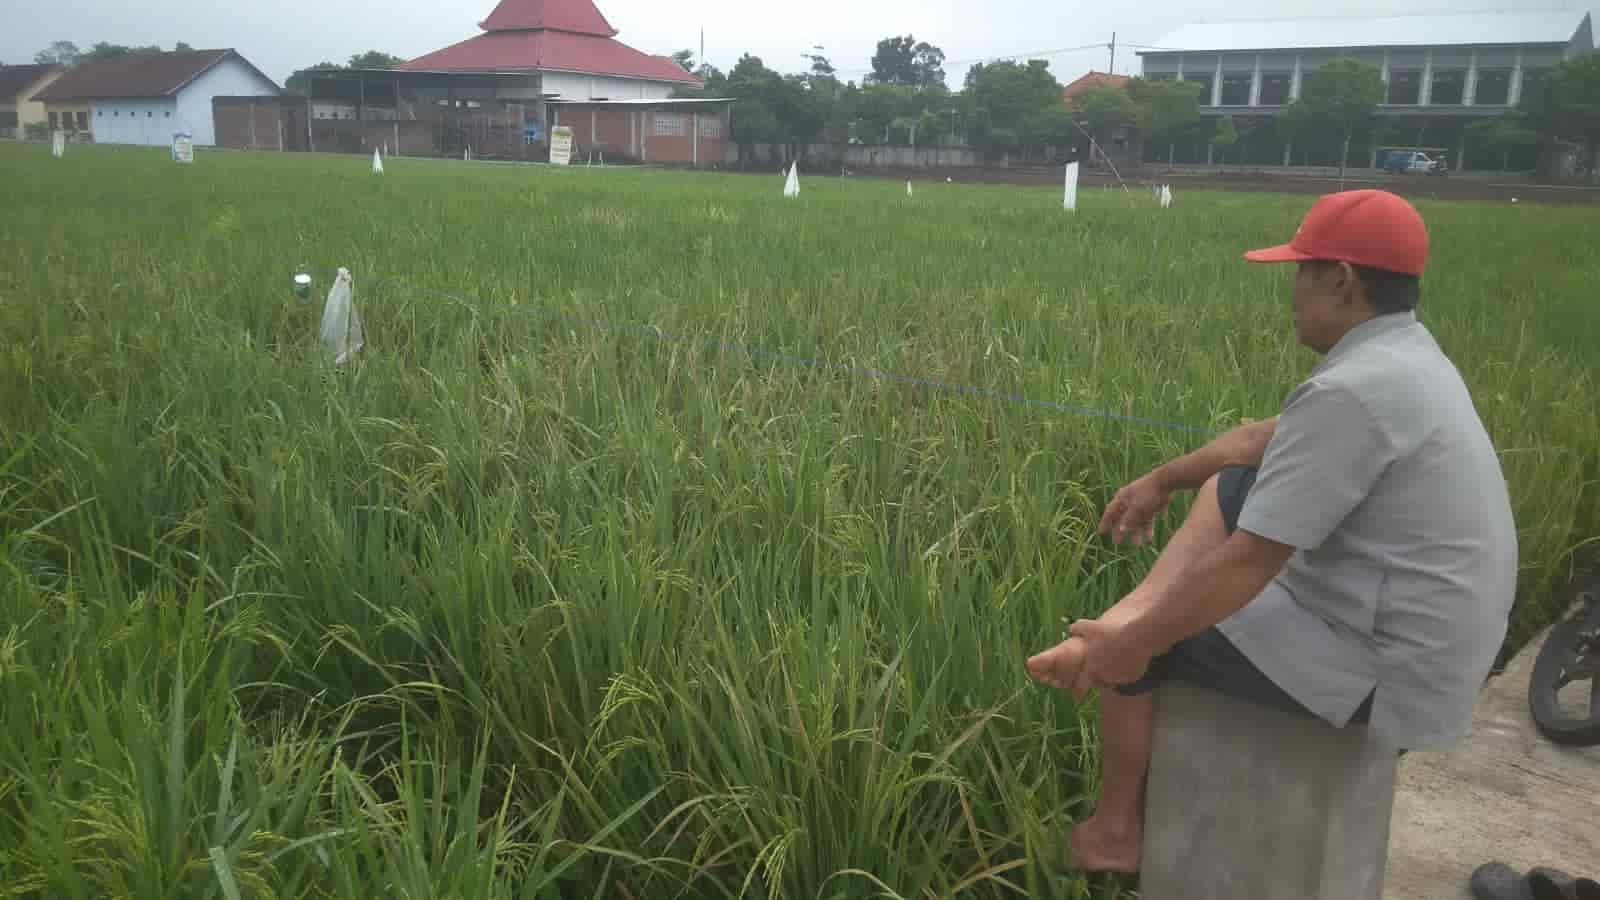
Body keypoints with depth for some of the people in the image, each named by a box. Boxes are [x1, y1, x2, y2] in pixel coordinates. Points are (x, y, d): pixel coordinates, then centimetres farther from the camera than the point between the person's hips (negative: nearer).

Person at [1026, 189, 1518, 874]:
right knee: (1229, 484, 15)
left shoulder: (1352, 392, -28)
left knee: (1126, 651, 2)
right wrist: (1162, 481, 24)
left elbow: (1246, 565, -26)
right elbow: (1261, 441, 18)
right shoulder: (1403, 354, 5)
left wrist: (1133, 644, -15)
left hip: (1389, 672, -10)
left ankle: (1115, 830, 21)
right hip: (1427, 635, 10)